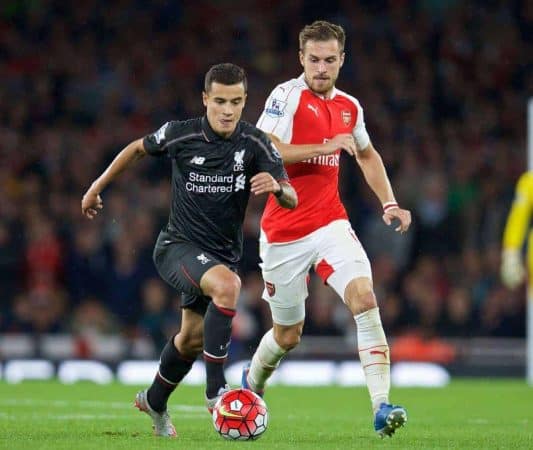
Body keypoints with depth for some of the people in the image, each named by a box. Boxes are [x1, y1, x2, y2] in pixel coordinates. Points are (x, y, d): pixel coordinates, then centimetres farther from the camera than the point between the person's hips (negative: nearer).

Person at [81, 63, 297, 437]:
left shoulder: (255, 143, -12)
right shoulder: (180, 135, -15)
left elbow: (291, 200, -18)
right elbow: (138, 148, 6)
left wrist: (277, 187, -41)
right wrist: (98, 187, 13)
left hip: (223, 255, 4)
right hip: (177, 246, -4)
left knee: (192, 339, 18)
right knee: (227, 284, -34)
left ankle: (154, 402, 47)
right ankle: (215, 389, -28)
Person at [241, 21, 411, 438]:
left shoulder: (349, 106, 10)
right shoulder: (287, 95, -8)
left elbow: (367, 154, 28)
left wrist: (390, 204, 17)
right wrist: (325, 147, -24)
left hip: (330, 223, 3)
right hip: (284, 231, -3)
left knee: (364, 298, -22)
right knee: (288, 335, 8)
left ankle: (381, 407, -27)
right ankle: (250, 386, 40)